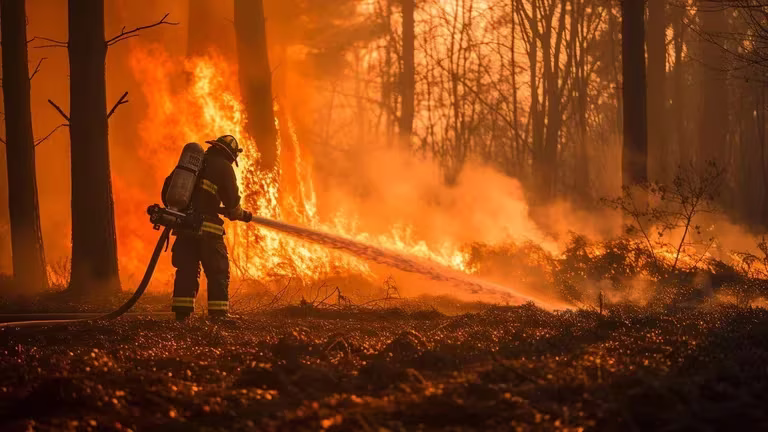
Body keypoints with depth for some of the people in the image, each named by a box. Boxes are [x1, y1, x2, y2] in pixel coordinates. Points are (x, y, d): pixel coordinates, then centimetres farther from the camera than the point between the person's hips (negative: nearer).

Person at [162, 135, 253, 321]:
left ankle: (182, 313, 6)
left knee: (187, 268, 10)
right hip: (207, 227, -6)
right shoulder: (223, 167, -1)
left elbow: (168, 187, 17)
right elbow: (232, 201, -1)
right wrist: (242, 215, 19)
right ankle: (219, 314, -3)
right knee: (218, 271, 2)